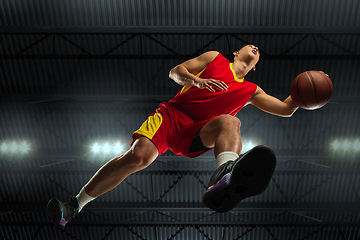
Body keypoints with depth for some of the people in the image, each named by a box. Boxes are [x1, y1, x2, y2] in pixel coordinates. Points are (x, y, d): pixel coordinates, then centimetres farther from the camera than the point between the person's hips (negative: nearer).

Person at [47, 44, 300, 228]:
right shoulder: (215, 58, 18)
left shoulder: (251, 91, 23)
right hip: (171, 114, -1)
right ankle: (74, 206, -11)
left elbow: (286, 109, 22)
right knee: (139, 156, -27)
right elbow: (175, 71, 9)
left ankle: (224, 180, -69)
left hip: (193, 136, 1)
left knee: (230, 122, -32)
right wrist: (197, 81, -11)